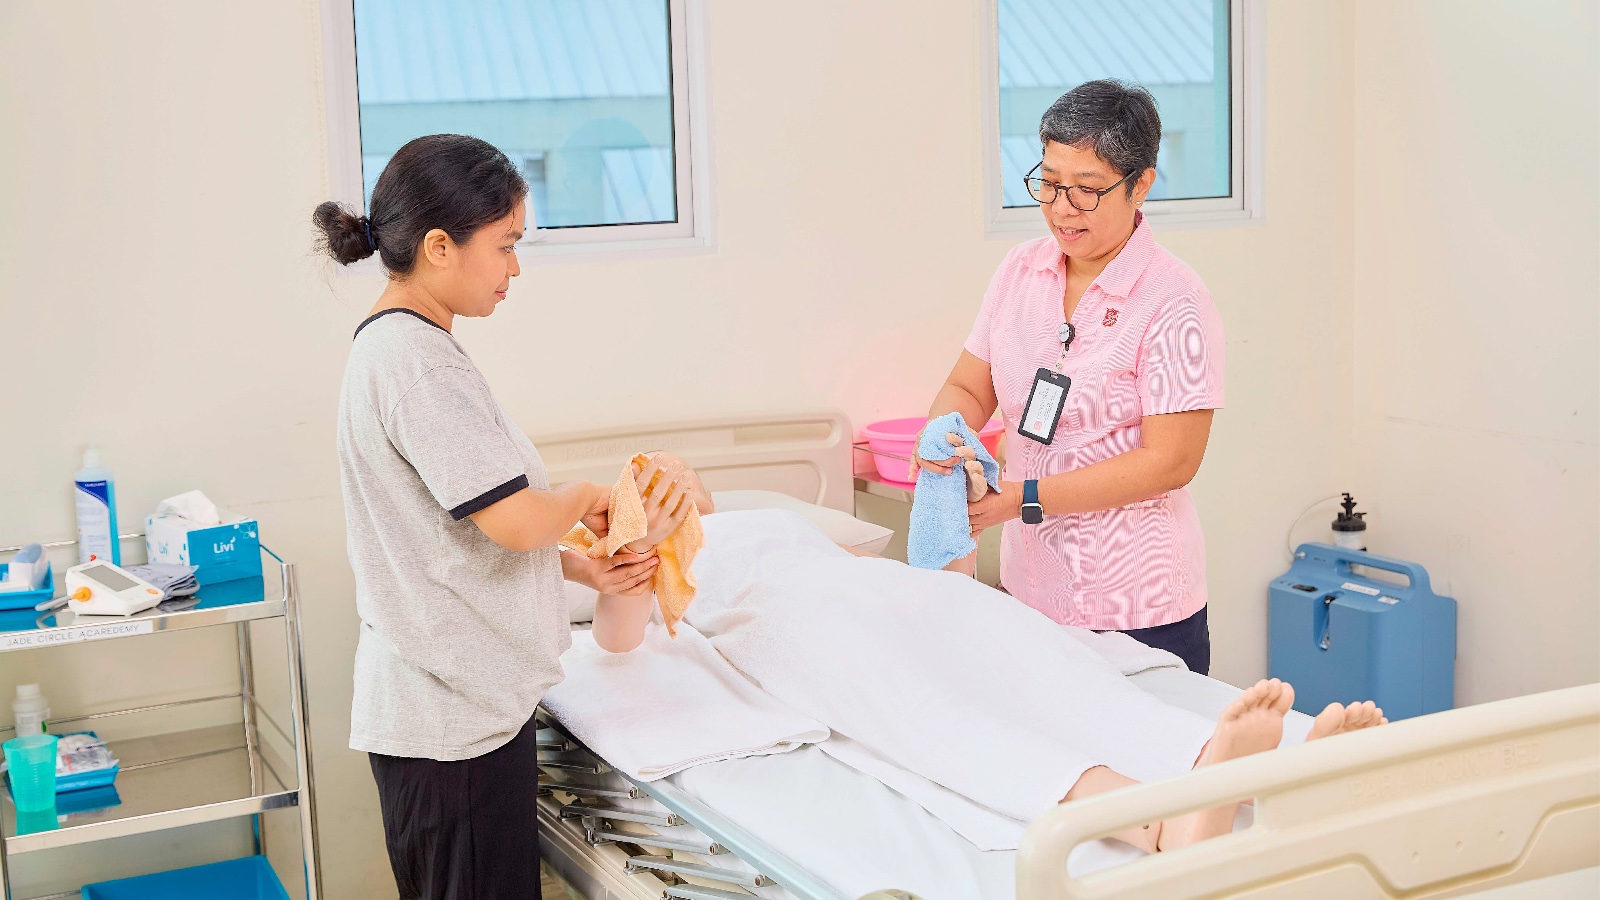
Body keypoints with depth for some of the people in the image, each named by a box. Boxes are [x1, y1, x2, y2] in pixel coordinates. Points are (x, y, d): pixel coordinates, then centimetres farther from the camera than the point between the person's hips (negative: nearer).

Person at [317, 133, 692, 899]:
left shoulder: (395, 345, 12)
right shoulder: (414, 358, -20)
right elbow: (513, 519, -24)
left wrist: (583, 569, 8)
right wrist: (584, 498, -3)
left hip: (450, 694, 10)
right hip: (453, 716, -10)